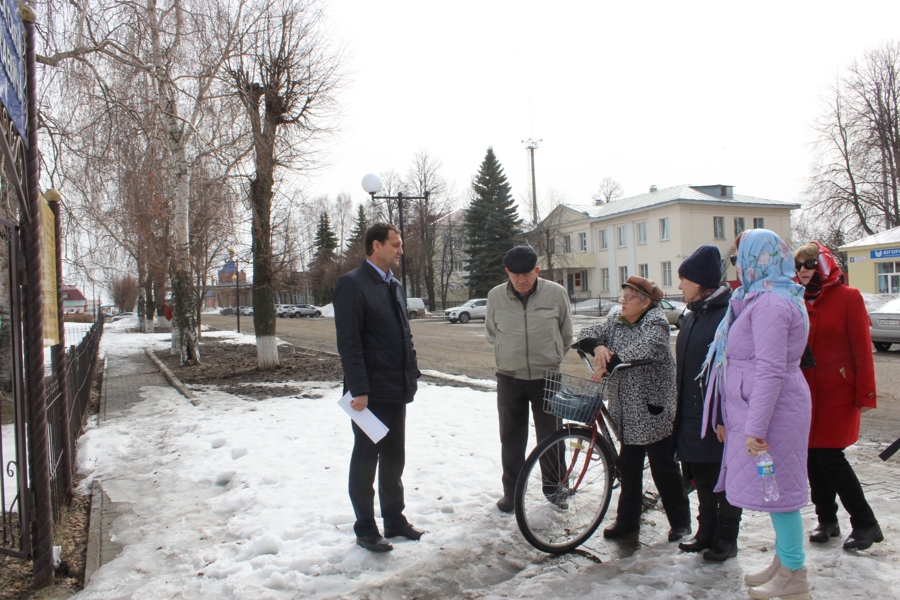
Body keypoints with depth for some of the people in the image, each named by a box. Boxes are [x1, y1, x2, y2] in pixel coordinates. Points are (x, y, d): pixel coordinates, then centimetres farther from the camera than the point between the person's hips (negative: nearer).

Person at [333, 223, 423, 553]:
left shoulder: (395, 286, 14)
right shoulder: (352, 284, -12)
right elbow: (348, 342, -18)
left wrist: (411, 376, 13)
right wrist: (358, 390, -21)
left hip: (397, 391, 8)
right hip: (371, 393, -8)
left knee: (394, 459, 17)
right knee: (365, 461, 5)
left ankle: (394, 520, 31)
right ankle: (365, 530, 19)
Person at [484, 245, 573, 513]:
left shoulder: (556, 293, -11)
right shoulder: (495, 296, -7)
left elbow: (566, 334, 5)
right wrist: (509, 356, 9)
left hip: (547, 378, -1)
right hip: (509, 378, 1)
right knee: (511, 440, 12)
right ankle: (512, 491, 26)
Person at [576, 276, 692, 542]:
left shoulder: (656, 321, -10)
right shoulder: (616, 321, 10)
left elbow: (642, 350, -27)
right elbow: (586, 335, 3)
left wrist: (608, 364, -28)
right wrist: (598, 346, -18)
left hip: (653, 410, -6)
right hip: (627, 410, 6)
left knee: (664, 467, 4)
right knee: (628, 466, 12)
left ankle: (680, 521, 21)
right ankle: (627, 520, 24)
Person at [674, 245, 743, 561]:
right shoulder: (693, 316, 12)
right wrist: (681, 407, 18)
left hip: (718, 416, -8)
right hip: (692, 414, 8)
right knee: (701, 478, 17)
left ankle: (727, 539, 22)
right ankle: (706, 532, 31)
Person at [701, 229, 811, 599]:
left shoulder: (770, 304, -19)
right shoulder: (765, 298, 14)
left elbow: (770, 370, -25)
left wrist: (755, 426, -25)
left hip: (772, 409, -10)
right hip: (759, 408, 10)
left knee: (776, 488, 0)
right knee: (774, 486, 17)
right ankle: (783, 562, 29)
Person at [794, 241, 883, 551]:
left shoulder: (848, 298, -6)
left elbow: (862, 349, -8)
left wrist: (865, 394, -12)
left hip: (837, 393, -5)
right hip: (806, 393, 5)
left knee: (830, 457, -6)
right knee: (813, 458, 9)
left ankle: (866, 524, 11)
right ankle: (827, 520, 24)